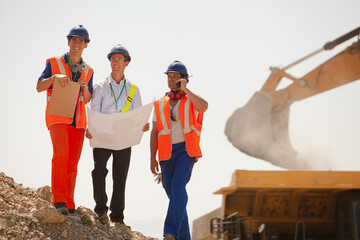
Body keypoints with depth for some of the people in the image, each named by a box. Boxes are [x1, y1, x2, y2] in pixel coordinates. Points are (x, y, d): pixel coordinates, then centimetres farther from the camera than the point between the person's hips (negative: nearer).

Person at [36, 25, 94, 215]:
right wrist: (55, 77, -20)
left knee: (73, 163, 3)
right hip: (58, 118, -4)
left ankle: (69, 205, 8)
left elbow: (87, 100, 12)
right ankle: (59, 199, -24)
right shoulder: (54, 63, 6)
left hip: (78, 120, 4)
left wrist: (85, 87, -9)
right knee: (61, 153, -25)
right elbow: (39, 87, -3)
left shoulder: (88, 71, 16)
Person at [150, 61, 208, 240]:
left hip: (186, 151, -4)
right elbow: (154, 133, 13)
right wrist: (152, 158, 4)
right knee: (173, 194, 6)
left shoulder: (192, 100, 6)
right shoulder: (160, 104, 15)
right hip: (166, 154, 4)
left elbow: (204, 106, -20)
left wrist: (185, 89, -15)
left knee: (178, 186, -25)